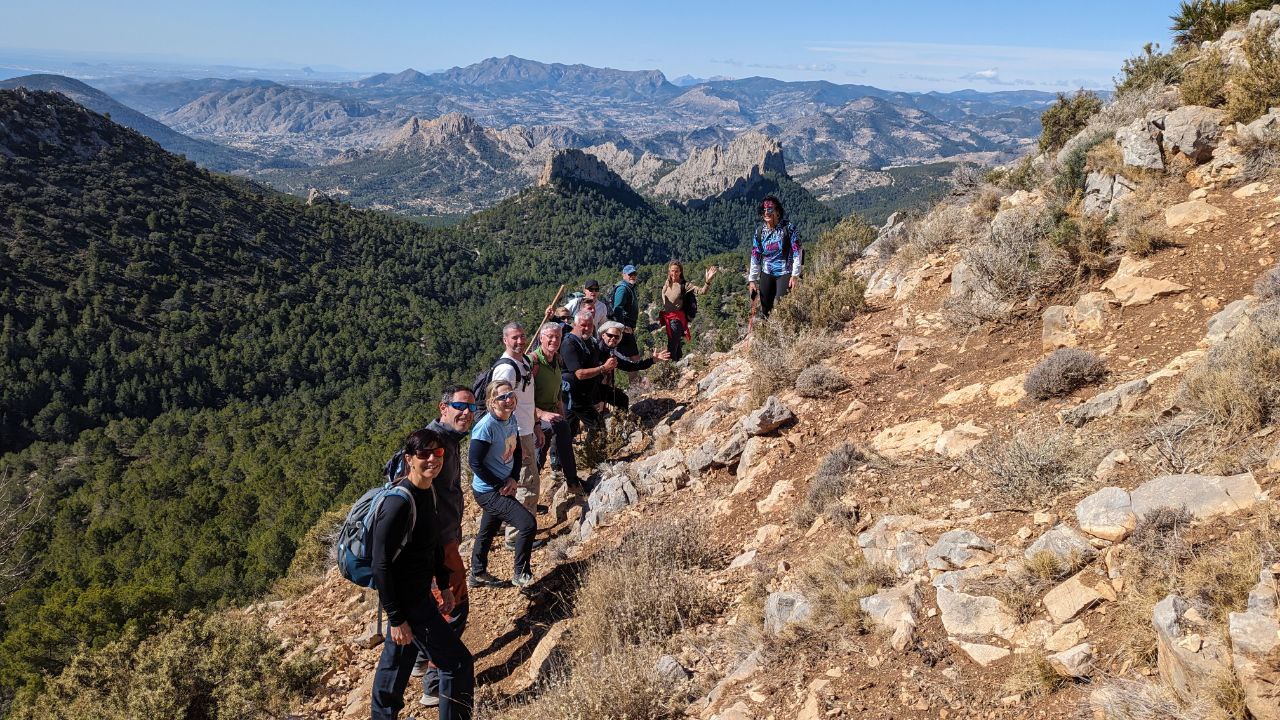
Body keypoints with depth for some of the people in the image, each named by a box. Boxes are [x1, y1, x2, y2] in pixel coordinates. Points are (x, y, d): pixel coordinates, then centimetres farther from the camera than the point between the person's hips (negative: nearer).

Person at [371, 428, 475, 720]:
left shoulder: (428, 493, 1)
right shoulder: (399, 503, -27)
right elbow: (381, 566, -25)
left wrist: (444, 584, 20)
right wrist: (396, 618, -22)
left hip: (420, 593, 9)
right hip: (407, 601, -9)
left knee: (396, 660, 24)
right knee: (458, 663, -2)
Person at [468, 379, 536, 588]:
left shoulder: (511, 419, -1)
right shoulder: (486, 426, -25)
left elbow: (516, 451, 11)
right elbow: (475, 462, -24)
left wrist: (514, 478, -4)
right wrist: (500, 486, -17)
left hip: (505, 487, 8)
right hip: (488, 492, -8)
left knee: (488, 531, 23)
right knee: (528, 524, -13)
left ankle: (477, 575, 42)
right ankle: (521, 573, 5)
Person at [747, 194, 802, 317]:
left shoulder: (788, 228, -9)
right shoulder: (759, 231, 3)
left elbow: (797, 252, -10)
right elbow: (755, 257, 6)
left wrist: (795, 275, -14)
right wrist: (752, 279, 3)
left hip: (785, 273, -4)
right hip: (766, 274, 5)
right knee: (765, 308, 7)